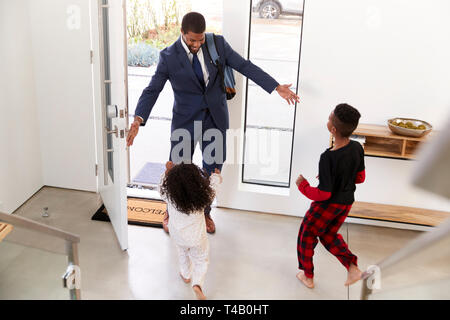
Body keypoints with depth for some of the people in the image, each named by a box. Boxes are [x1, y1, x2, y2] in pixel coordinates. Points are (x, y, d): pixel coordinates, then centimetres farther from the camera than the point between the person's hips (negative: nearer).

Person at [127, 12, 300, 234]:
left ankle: (205, 212, 37)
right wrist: (138, 120, -28)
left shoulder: (218, 44, -6)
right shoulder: (169, 57, -12)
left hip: (215, 119, 2)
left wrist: (277, 87, -12)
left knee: (213, 170, 13)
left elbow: (245, 66, -5)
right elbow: (152, 90, -13)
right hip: (185, 121, -2)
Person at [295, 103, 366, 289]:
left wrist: (303, 186, -11)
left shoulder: (328, 158, -32)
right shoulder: (357, 148, -11)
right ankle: (352, 267, 14)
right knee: (328, 235, 28)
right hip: (347, 203, 6)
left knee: (307, 235, 19)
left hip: (327, 205, -6)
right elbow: (360, 178, 4)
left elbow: (324, 194, -25)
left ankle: (308, 276, 32)